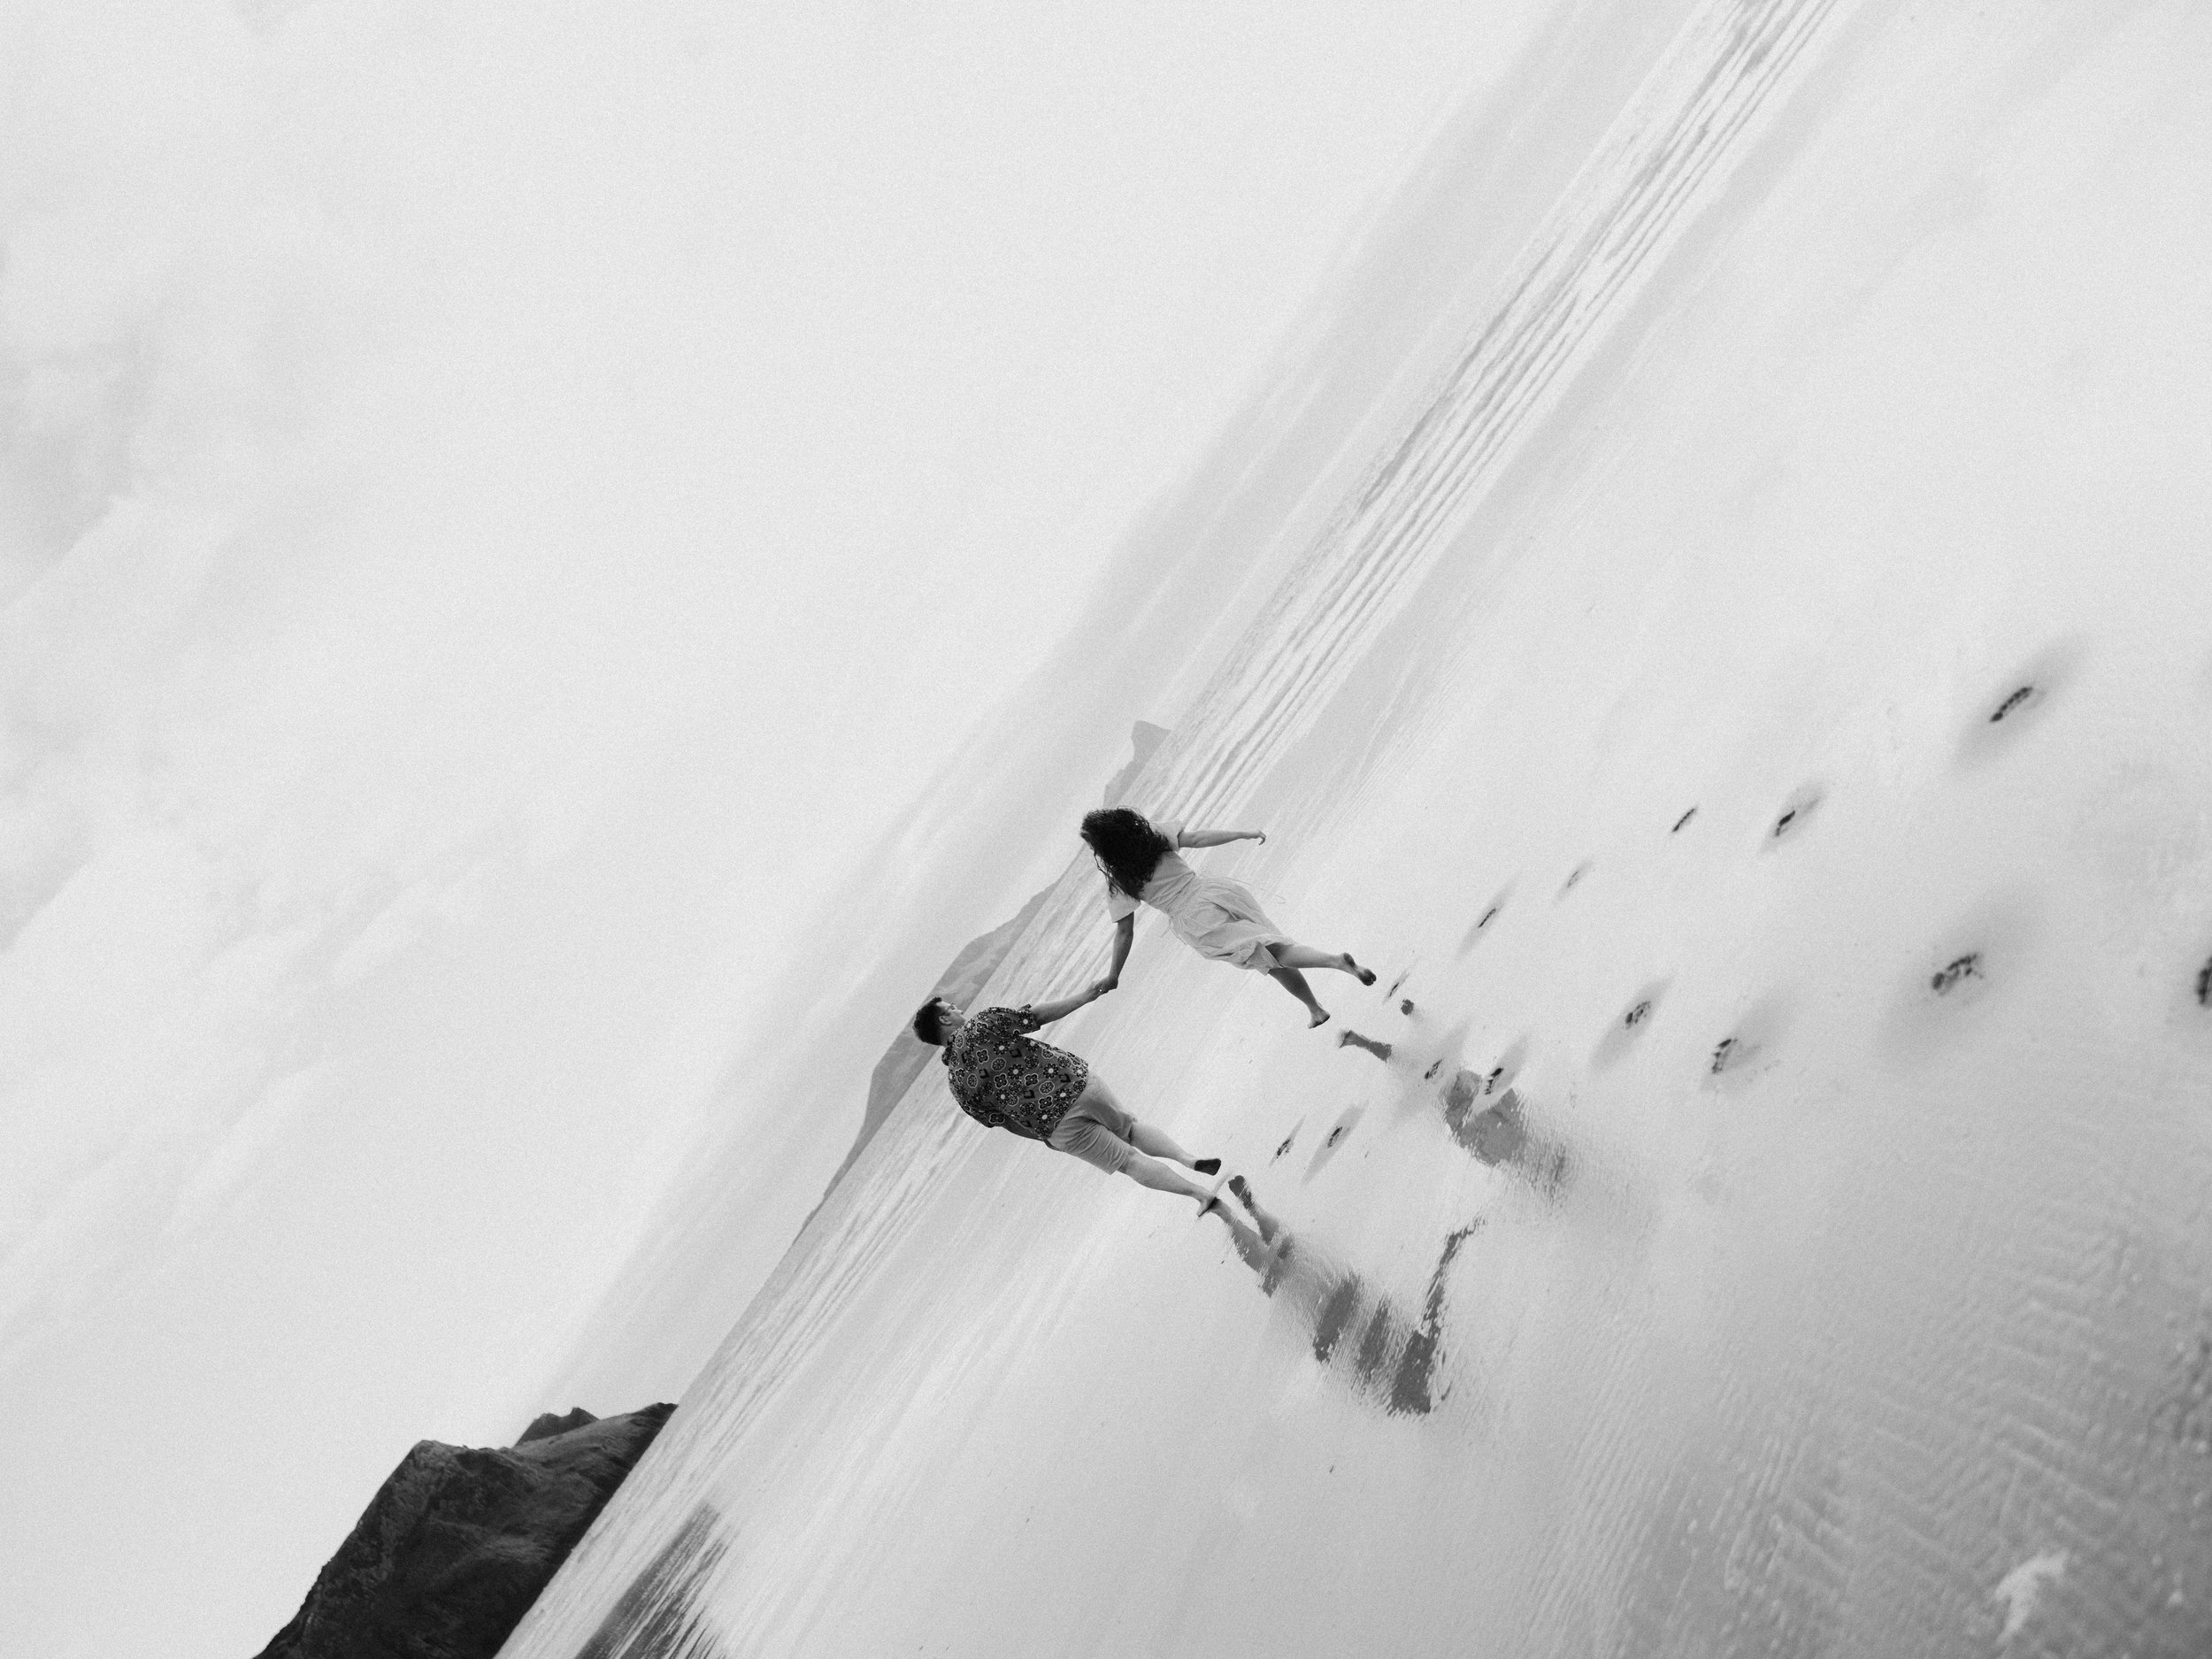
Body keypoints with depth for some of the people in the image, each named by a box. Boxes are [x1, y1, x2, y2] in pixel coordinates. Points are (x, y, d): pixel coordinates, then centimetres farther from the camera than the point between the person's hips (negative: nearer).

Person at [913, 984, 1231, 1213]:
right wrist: (1084, 997, 5)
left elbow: (999, 1121, 8)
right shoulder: (983, 1024, -3)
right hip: (1075, 1083, -1)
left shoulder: (959, 1086, 3)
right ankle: (1191, 1160, 9)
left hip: (1057, 1128, 1)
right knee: (1129, 1127, 26)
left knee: (1126, 1160, 11)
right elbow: (1037, 1015, -6)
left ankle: (1202, 1194, 1)